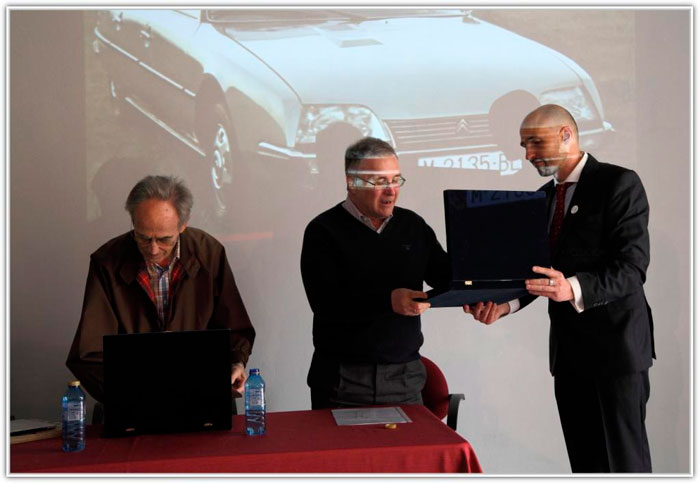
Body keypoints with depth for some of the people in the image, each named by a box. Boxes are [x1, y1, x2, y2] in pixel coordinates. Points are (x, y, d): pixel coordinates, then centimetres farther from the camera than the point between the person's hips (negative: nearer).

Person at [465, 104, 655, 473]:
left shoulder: (620, 183, -9)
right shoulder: (543, 197, 13)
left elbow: (632, 266, -17)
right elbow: (537, 271, 11)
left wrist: (574, 288, -34)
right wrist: (503, 303, -8)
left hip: (616, 343, -7)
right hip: (568, 346, 7)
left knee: (625, 458, -3)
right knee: (584, 459, 12)